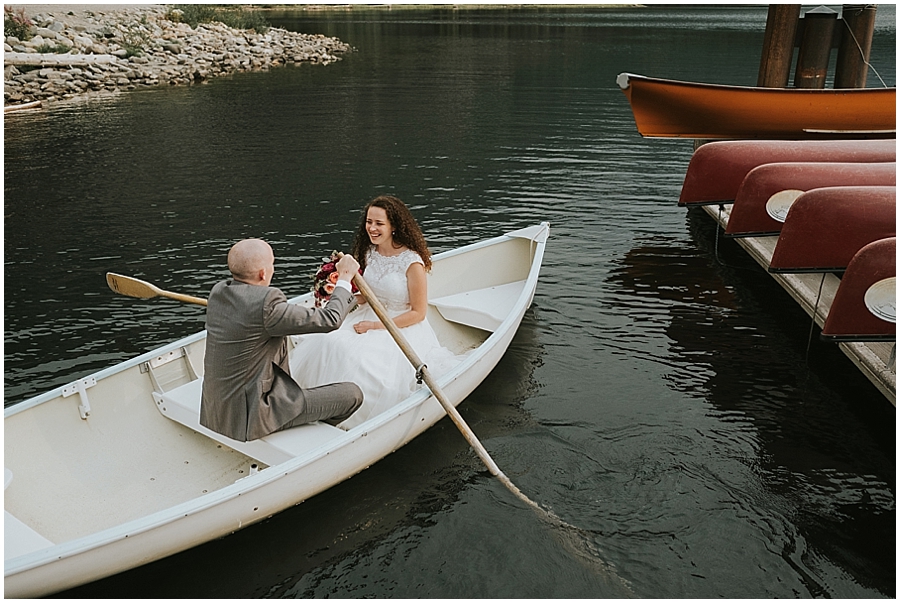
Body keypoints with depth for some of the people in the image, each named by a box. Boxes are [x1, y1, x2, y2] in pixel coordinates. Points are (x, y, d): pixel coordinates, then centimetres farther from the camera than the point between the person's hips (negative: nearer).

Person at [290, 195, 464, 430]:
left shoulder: (412, 262, -17)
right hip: (368, 319, 6)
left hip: (402, 328, -6)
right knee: (328, 344, -19)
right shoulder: (369, 253, 3)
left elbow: (418, 313, -12)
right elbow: (365, 298, 13)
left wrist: (376, 326, -17)